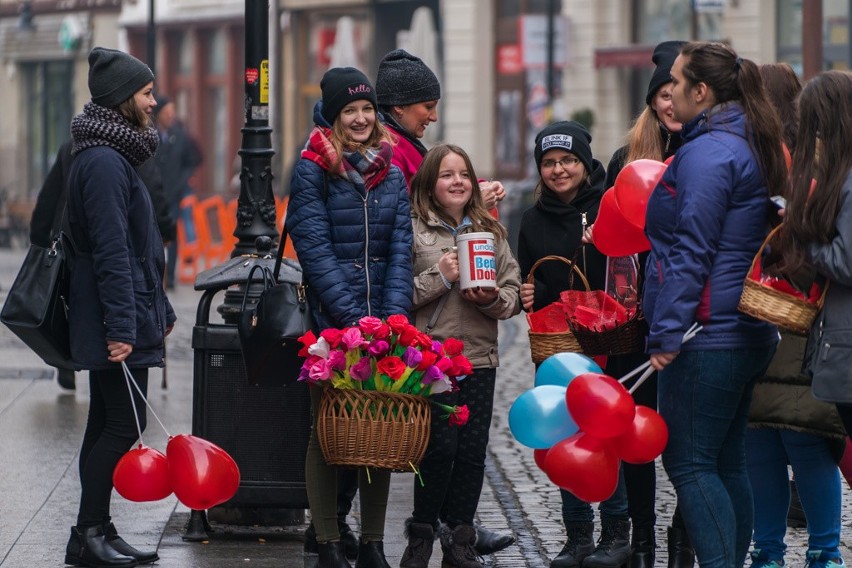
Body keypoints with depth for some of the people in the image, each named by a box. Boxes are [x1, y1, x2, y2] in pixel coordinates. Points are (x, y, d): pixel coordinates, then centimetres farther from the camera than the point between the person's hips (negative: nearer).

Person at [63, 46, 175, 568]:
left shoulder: (114, 158, 17)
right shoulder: (104, 162, -16)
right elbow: (111, 252, -21)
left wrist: (160, 310, 24)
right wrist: (121, 326, -24)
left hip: (123, 318, 10)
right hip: (118, 317, -10)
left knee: (108, 425, 11)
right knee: (123, 425, -8)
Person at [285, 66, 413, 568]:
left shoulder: (392, 173, 11)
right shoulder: (312, 171, -3)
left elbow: (400, 249, 5)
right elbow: (316, 251, -10)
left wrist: (394, 316, -8)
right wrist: (355, 319, -17)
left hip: (384, 322, 4)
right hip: (330, 320, -4)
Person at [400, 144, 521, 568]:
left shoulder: (490, 231, 12)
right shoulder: (413, 230, -1)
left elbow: (514, 288, 10)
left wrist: (492, 300, -10)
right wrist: (438, 277, -15)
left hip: (480, 356, 4)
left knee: (473, 450, 4)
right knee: (440, 447, -7)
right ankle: (421, 534, 9)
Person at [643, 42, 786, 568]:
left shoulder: (707, 153, -14)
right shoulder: (754, 148, 16)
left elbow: (692, 252, -18)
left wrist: (667, 332, -18)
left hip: (707, 337, -10)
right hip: (748, 332, 10)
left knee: (688, 464, -7)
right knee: (727, 463, 12)